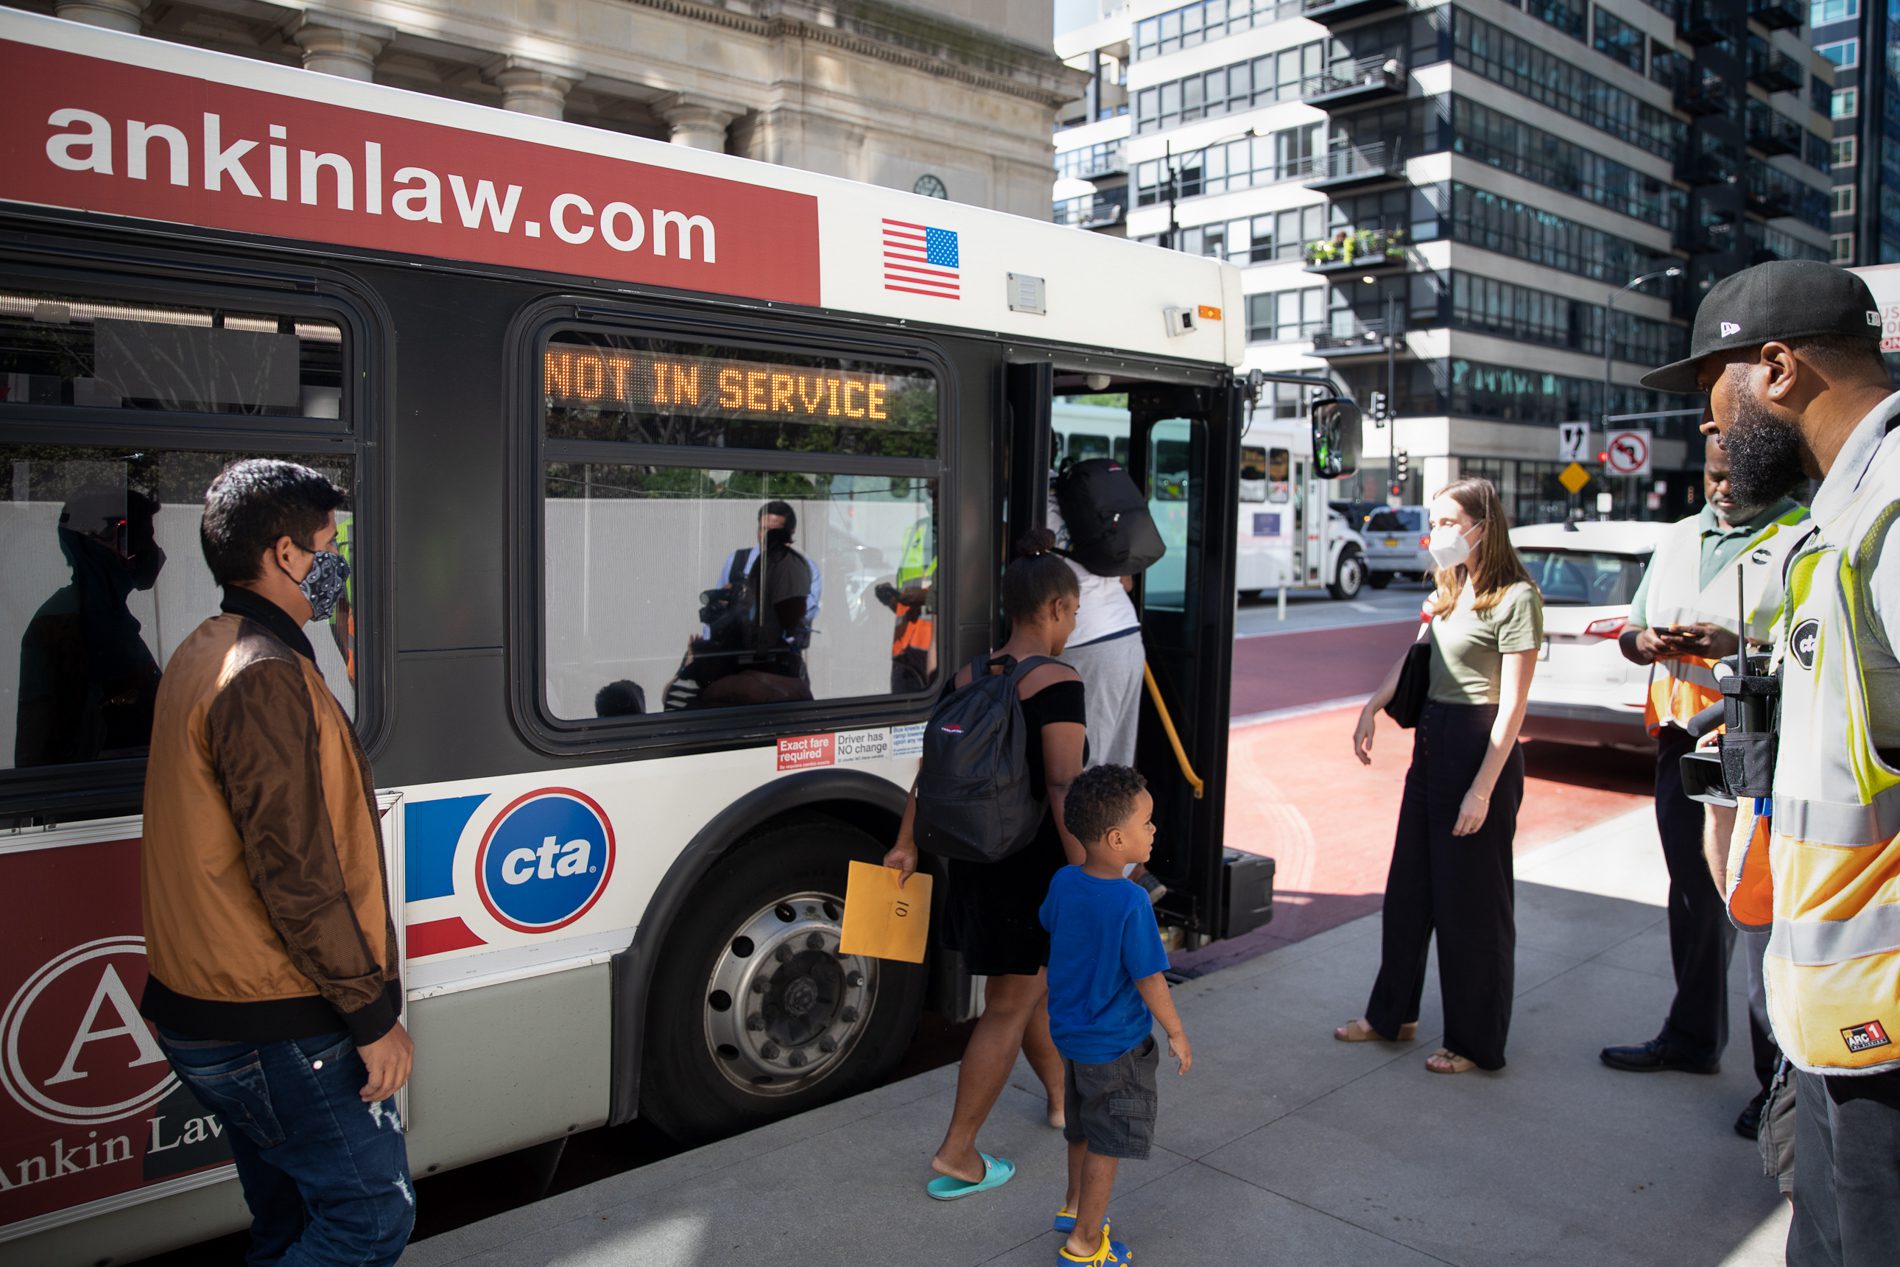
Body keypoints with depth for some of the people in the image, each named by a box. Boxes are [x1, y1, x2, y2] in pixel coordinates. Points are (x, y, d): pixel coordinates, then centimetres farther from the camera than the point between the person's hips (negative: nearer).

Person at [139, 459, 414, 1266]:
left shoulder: (202, 655, 12)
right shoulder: (267, 676, -20)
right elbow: (295, 872, -24)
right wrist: (373, 1014, -17)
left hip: (203, 1010, 10)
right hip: (279, 1026, -10)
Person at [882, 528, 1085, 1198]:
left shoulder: (965, 678, 4)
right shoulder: (1057, 684, -18)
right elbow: (1064, 789, -24)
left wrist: (907, 843, 16)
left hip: (974, 858, 8)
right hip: (1035, 865, -7)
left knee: (1036, 985, 25)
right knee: (1009, 1008, 5)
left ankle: (1062, 1099, 44)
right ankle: (956, 1155, 12)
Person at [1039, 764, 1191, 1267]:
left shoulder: (1063, 882, -8)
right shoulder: (1131, 903, -28)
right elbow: (1149, 980, -22)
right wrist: (1176, 1033, -7)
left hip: (1068, 1032, 7)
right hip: (1115, 1044, -7)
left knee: (1082, 1131, 27)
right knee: (1107, 1146, 10)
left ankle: (1075, 1207, 45)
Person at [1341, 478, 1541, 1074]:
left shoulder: (1515, 596, -13)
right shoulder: (1449, 590, 13)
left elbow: (1513, 702, -16)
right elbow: (1414, 658, 14)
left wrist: (1483, 787, -20)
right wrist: (1372, 706, -3)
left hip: (1481, 749, -8)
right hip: (1432, 743, 8)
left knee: (1471, 901, 3)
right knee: (1409, 888, 15)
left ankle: (1476, 1041, 19)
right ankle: (1392, 1014, 30)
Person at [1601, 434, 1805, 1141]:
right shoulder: (1680, 538, 15)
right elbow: (1630, 634, 20)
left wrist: (1738, 647, -24)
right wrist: (1648, 642, -1)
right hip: (1680, 741, 7)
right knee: (1693, 897, 17)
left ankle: (1781, 1073, 10)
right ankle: (1693, 1037, 32)